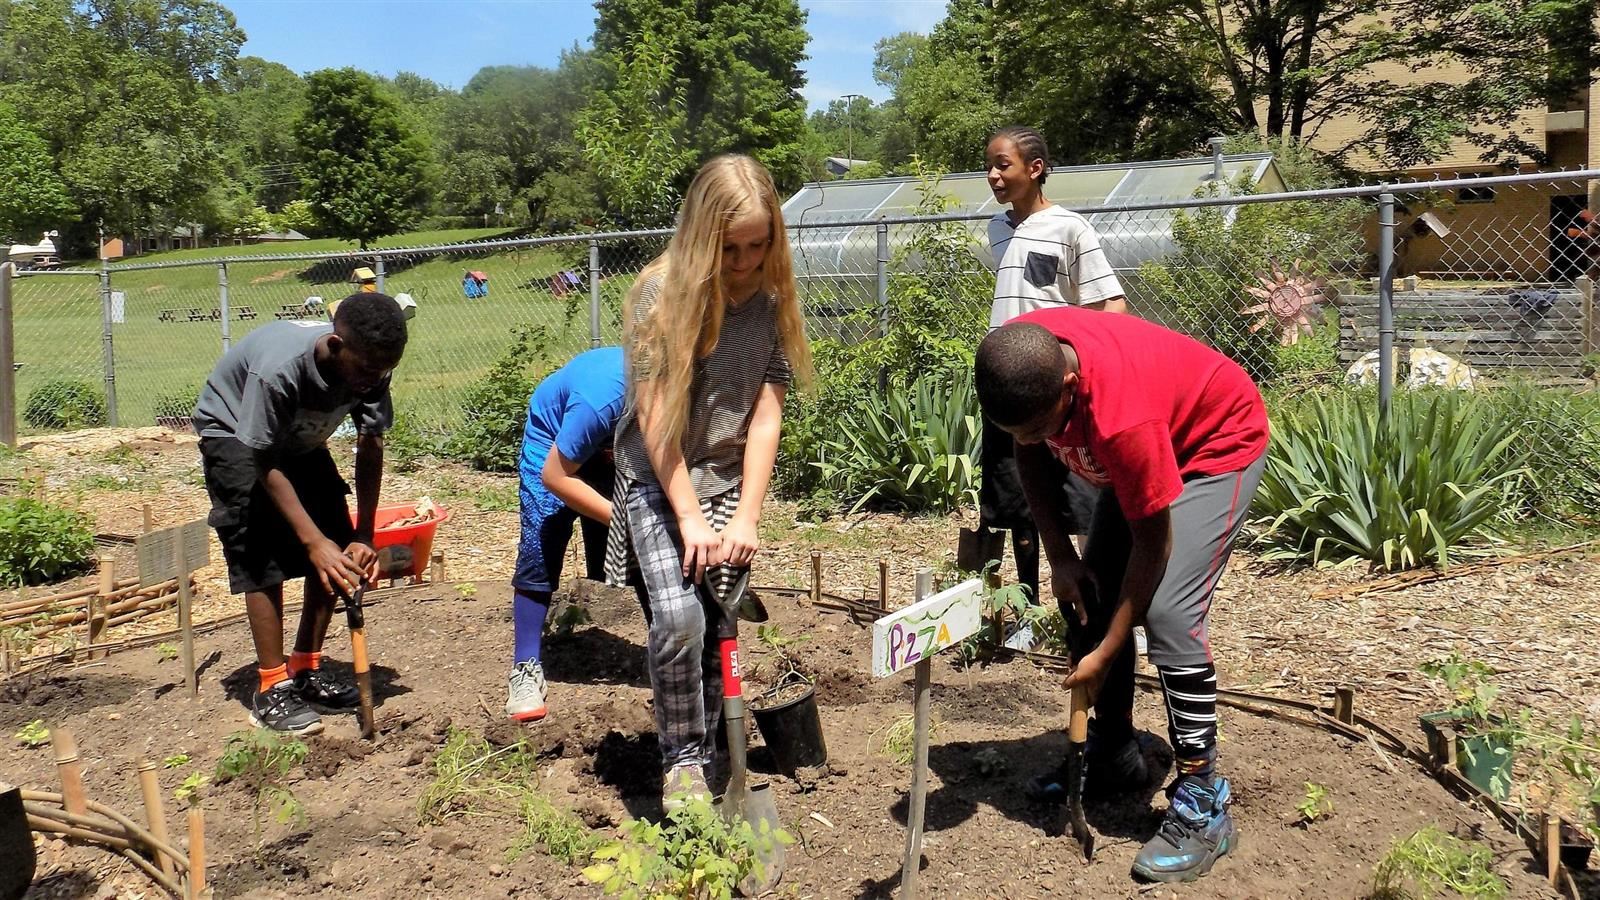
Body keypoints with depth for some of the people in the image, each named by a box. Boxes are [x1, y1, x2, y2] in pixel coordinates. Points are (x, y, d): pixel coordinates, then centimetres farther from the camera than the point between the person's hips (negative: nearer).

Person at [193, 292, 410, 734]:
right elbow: (266, 464, -30)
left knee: (339, 550, -1)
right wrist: (314, 540, -32)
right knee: (262, 559, -15)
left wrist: (363, 535, -22)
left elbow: (370, 447, -17)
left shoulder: (369, 366, -25)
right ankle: (271, 689, -3)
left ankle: (306, 669, 13)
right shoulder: (278, 367, -40)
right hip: (235, 435, -6)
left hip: (299, 438, 6)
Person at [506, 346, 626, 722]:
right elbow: (555, 475, -31)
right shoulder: (601, 400, -44)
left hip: (613, 446, 4)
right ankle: (526, 668, -3)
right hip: (553, 438, -4)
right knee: (541, 552, -11)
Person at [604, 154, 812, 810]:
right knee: (677, 617, -20)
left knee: (714, 632, 4)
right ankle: (682, 759, -1)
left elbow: (765, 416, -6)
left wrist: (746, 516, -13)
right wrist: (689, 516, -18)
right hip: (657, 480, -3)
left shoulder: (774, 302, -4)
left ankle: (703, 759, 24)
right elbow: (654, 415, -15)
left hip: (729, 484, 3)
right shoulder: (661, 292, -14)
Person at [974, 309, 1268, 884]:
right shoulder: (1021, 359, -25)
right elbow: (1031, 455, -5)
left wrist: (1106, 652, -23)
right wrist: (1060, 557, -11)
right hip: (1149, 444, 8)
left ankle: (1204, 804, -10)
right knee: (1090, 595, 4)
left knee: (1169, 612, -21)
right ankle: (1114, 754, 21)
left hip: (1218, 443, -7)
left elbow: (1152, 542, -30)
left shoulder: (1121, 416, -43)